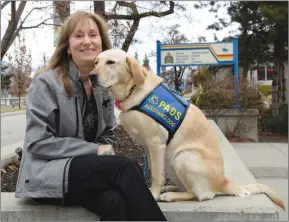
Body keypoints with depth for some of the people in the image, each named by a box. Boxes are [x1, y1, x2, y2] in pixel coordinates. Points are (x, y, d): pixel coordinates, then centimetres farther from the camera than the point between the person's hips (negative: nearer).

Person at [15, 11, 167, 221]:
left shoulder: (103, 86, 11)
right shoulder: (46, 83, -8)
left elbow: (108, 134, 17)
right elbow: (39, 142, -14)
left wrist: (105, 150, -7)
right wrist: (95, 150, -17)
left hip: (90, 170, 5)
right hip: (47, 174, -5)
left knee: (115, 202, -31)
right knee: (126, 166, -28)